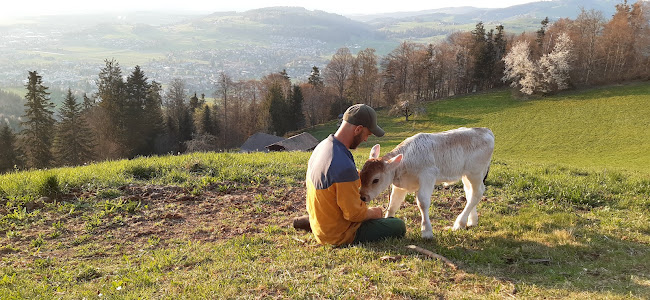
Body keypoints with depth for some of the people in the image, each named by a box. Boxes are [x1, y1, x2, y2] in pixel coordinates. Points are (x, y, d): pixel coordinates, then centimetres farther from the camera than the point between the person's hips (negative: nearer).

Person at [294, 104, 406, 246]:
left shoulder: (322, 146, -4)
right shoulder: (344, 166, -33)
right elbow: (354, 214, -23)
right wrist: (374, 213, -4)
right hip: (338, 236, -9)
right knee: (399, 226, -3)